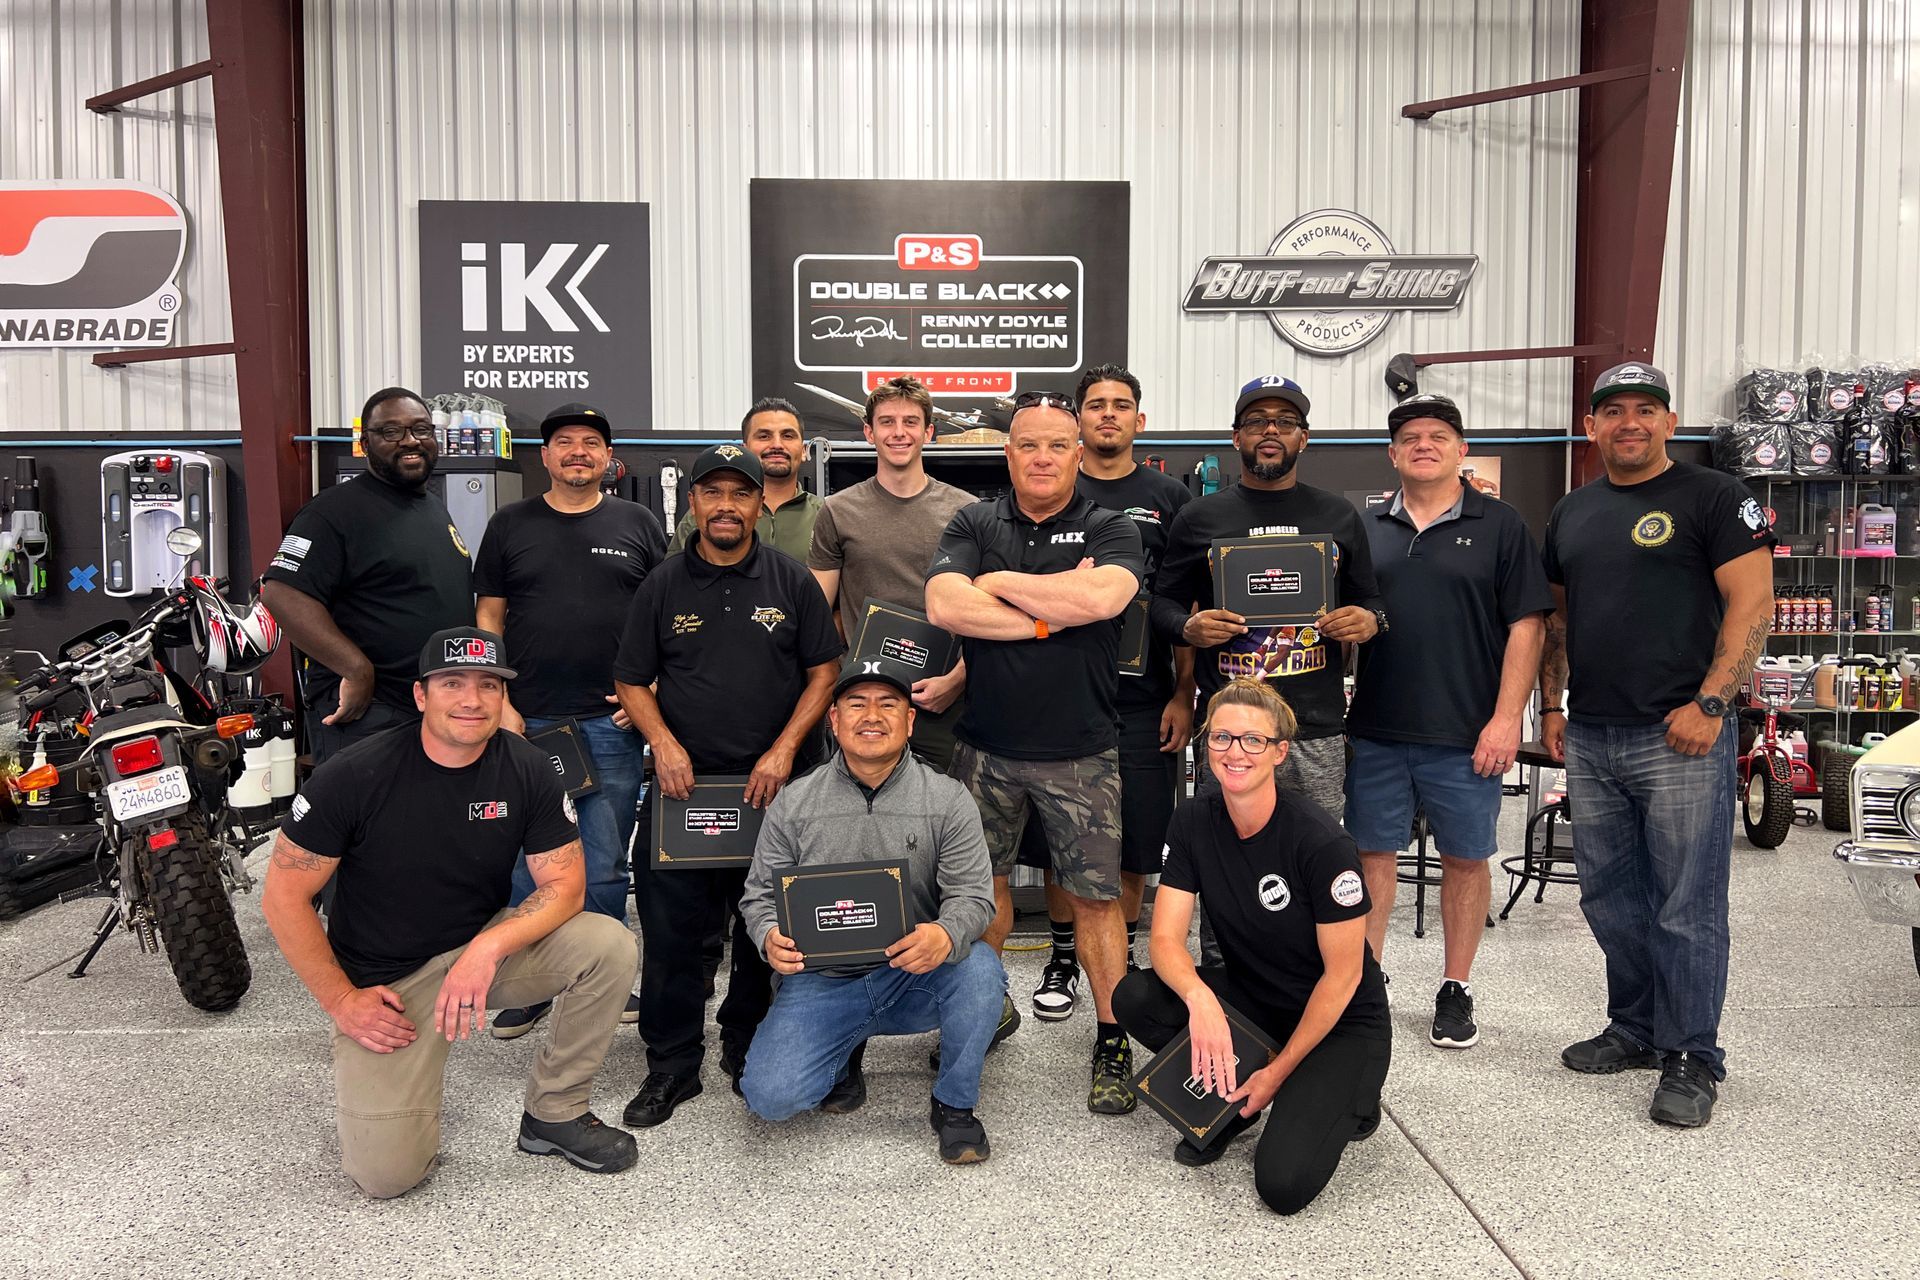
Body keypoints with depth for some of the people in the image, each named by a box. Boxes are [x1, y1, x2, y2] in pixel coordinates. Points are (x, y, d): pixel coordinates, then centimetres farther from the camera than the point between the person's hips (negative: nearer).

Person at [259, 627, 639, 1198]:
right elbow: (284, 895, -9)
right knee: (386, 1173, -17)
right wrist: (341, 1000, -10)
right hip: (384, 980, -3)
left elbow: (565, 886, -10)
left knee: (608, 945, -24)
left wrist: (488, 947, -27)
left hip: (486, 943, 3)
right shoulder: (356, 775, -17)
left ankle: (554, 1112, -3)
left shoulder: (527, 770, -10)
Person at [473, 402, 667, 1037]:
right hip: (526, 723, 1)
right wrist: (499, 705, -2)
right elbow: (489, 618, 8)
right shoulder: (509, 526, 9)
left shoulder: (638, 524, 8)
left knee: (604, 869, 6)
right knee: (525, 866, 5)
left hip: (613, 724, 0)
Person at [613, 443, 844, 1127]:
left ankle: (747, 1050, 28)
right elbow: (632, 681, 8)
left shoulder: (791, 580, 4)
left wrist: (784, 750, -8)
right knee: (671, 931, 1)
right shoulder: (663, 585, 6)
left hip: (773, 785, 0)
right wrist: (664, 743, -9)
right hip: (682, 782, 0)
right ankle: (671, 1064, 16)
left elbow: (823, 670, 3)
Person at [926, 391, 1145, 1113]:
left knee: (1095, 896, 2)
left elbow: (1101, 597, -23)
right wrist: (1051, 612, -14)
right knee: (982, 881, 15)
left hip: (1080, 754, -2)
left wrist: (1001, 582, -11)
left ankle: (1113, 1043, 15)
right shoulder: (973, 526, 4)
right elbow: (944, 606, -14)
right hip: (986, 748, 2)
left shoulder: (1109, 531, 0)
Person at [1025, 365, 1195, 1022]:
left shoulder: (1168, 497, 7)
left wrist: (1183, 695, -2)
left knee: (1137, 842, 6)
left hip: (1143, 700, 0)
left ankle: (1122, 960, 24)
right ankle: (1063, 959, 23)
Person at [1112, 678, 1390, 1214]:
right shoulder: (1194, 822, -9)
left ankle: (1343, 1101, 9)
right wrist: (1199, 998, -34)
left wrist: (1279, 1072, -14)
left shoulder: (1322, 842, -24)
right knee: (1135, 999, -22)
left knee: (1284, 1184, -23)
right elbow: (1166, 939, -12)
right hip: (1250, 999, 5)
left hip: (1341, 1023, -5)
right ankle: (1235, 1099, 3)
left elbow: (1343, 974, -17)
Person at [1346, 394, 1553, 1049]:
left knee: (1466, 859, 7)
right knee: (1372, 854, 7)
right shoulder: (1366, 528, 11)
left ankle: (1456, 991, 21)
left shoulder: (1500, 525, 2)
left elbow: (1525, 626, -3)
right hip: (1376, 731, 3)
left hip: (1466, 735, -2)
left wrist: (1507, 717, -11)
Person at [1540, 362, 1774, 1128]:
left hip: (1679, 736, -6)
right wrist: (1551, 703, 12)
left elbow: (1752, 603, -9)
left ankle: (1692, 1059, 11)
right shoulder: (1571, 513, 15)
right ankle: (1637, 1030, 29)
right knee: (1610, 898, 14)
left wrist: (1710, 702, -16)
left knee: (1687, 906, -1)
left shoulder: (1713, 498, -2)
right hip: (1589, 739, 6)